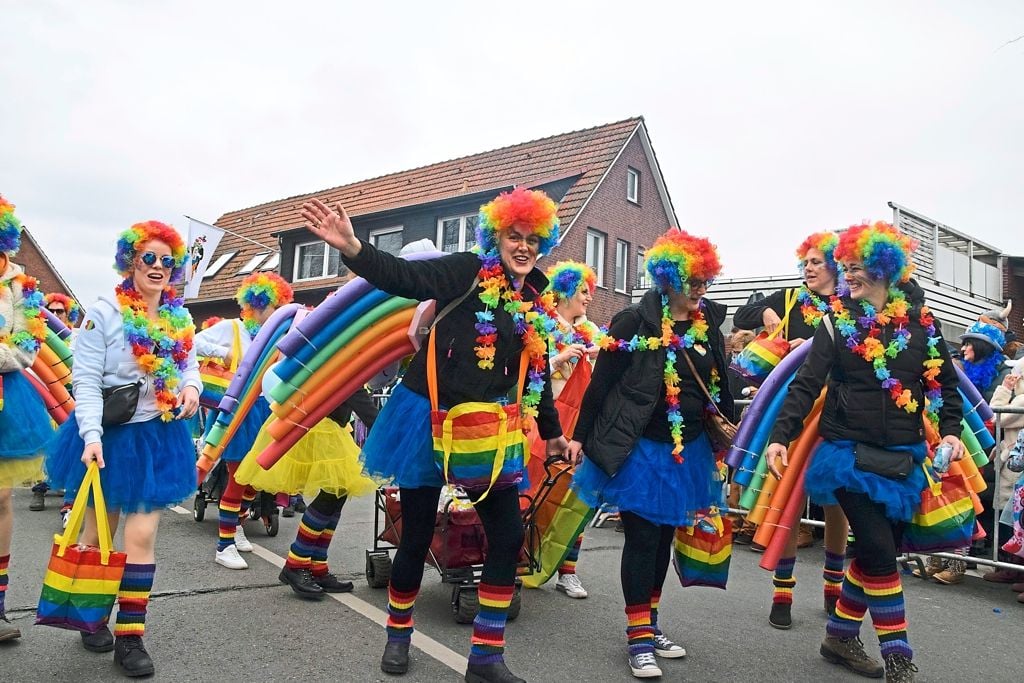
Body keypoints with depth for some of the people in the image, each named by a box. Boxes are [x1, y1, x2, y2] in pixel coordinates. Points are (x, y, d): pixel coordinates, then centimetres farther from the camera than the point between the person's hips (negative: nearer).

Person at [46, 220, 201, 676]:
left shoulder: (181, 320, 3)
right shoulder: (103, 313, -12)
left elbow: (189, 366, 14)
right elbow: (86, 381, -14)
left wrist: (191, 387, -9)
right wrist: (91, 436, -23)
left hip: (158, 437, 3)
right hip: (109, 435, -3)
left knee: (141, 536, 0)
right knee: (99, 533, 14)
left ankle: (130, 637, 10)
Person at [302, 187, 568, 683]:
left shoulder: (535, 303, 7)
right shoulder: (467, 272, -8)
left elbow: (537, 375, 16)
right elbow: (404, 277, -23)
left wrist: (552, 432, 22)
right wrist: (352, 249, -40)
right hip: (429, 418, -5)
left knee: (508, 535, 0)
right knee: (416, 536, 5)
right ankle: (398, 635, 31)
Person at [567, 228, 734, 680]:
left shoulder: (708, 324, 5)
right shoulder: (635, 322, -10)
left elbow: (719, 386, 13)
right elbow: (601, 382, -8)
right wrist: (580, 436, -7)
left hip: (686, 451, 5)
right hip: (638, 449, -5)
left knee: (665, 537, 14)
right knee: (642, 538, -1)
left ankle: (649, 626, 29)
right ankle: (639, 639, 12)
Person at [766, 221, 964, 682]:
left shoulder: (920, 321, 4)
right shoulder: (837, 319, -3)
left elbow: (944, 383, 12)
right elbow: (807, 384, -9)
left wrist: (951, 431, -3)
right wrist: (780, 436, -18)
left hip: (902, 458, 4)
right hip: (849, 453, -3)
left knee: (882, 549, 9)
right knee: (879, 548, -9)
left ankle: (841, 636, 27)